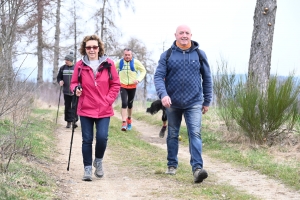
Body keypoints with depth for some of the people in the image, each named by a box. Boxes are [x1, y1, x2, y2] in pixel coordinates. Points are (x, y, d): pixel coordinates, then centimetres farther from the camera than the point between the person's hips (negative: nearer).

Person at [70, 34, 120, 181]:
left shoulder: (108, 64, -1)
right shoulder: (80, 65, 0)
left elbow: (115, 84, 6)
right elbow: (74, 83, 10)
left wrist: (108, 100, -4)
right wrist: (76, 89, -12)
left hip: (104, 110, -1)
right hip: (85, 109, 1)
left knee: (102, 137, -11)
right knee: (87, 140, 3)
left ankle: (98, 161, 17)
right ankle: (87, 169, 13)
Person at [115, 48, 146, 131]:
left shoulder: (135, 62, -8)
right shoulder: (119, 62, -2)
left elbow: (143, 70, -2)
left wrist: (139, 79, -16)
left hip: (132, 86, 1)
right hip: (123, 86, -1)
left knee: (130, 104, 15)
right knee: (124, 103, -16)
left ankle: (129, 119, 38)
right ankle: (124, 123, -22)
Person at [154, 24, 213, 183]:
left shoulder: (200, 54, 2)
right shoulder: (167, 55, -1)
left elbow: (207, 78, 8)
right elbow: (158, 76, -7)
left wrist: (207, 101, 9)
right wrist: (163, 94, -24)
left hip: (194, 103, -1)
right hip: (172, 103, 1)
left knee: (195, 134, -13)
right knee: (172, 135, 12)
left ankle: (197, 168, -19)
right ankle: (172, 165, 26)